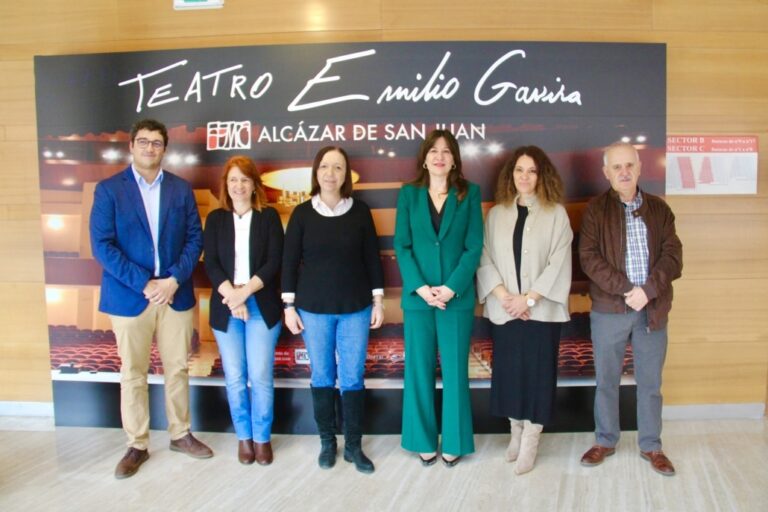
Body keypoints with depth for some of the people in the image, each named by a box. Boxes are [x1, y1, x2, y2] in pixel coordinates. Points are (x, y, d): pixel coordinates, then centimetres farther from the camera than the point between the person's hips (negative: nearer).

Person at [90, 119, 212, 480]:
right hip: (129, 296, -2)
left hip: (176, 294, 2)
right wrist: (143, 284, -16)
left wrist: (173, 279, -12)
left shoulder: (181, 189, 6)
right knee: (133, 374, 9)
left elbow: (195, 239, 2)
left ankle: (180, 434, 29)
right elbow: (102, 245, -9)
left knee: (177, 369, 11)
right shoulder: (109, 189, -1)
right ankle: (137, 445, 23)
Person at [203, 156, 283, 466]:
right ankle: (243, 436, 23)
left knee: (260, 377, -1)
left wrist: (245, 291, -16)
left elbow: (274, 262, -5)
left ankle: (262, 438, 16)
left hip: (262, 306, -2)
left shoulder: (269, 216, 4)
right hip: (225, 307, 2)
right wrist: (231, 295, -15)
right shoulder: (216, 219, 9)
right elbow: (211, 264, -1)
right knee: (235, 377, 7)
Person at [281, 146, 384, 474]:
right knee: (322, 377, 9)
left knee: (353, 377, 4)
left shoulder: (360, 211, 0)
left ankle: (354, 445, 18)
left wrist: (378, 300, 3)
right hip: (313, 308, 0)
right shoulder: (302, 213, -1)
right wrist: (289, 306, -1)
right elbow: (290, 261, 2)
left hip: (355, 308, 0)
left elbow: (372, 258, 5)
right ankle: (327, 442, 25)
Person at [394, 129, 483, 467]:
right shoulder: (409, 194, 6)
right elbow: (401, 246, 0)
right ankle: (424, 442, 22)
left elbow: (474, 247, -3)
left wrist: (451, 287, -13)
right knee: (419, 370, 8)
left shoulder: (469, 193, 3)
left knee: (455, 370, 6)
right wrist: (420, 287, -12)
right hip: (417, 296, 1)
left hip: (457, 296, -1)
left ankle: (454, 443, 20)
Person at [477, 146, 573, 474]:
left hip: (541, 309, -2)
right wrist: (504, 295, -11)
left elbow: (558, 263, -7)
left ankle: (530, 442, 12)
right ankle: (516, 431, 26)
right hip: (504, 309, 3)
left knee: (537, 372, 1)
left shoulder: (556, 214, 0)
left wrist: (529, 298, -14)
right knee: (508, 369, 8)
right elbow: (485, 259, 2)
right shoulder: (496, 214, 9)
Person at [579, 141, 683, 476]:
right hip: (608, 309, -1)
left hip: (653, 308, 2)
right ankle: (605, 440, 26)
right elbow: (588, 257, -9)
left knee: (650, 382, 11)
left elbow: (673, 256, -1)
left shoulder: (659, 209, 7)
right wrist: (625, 290, -17)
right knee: (606, 380, 10)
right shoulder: (596, 210, 0)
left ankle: (651, 446, 27)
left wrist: (648, 290, -16)